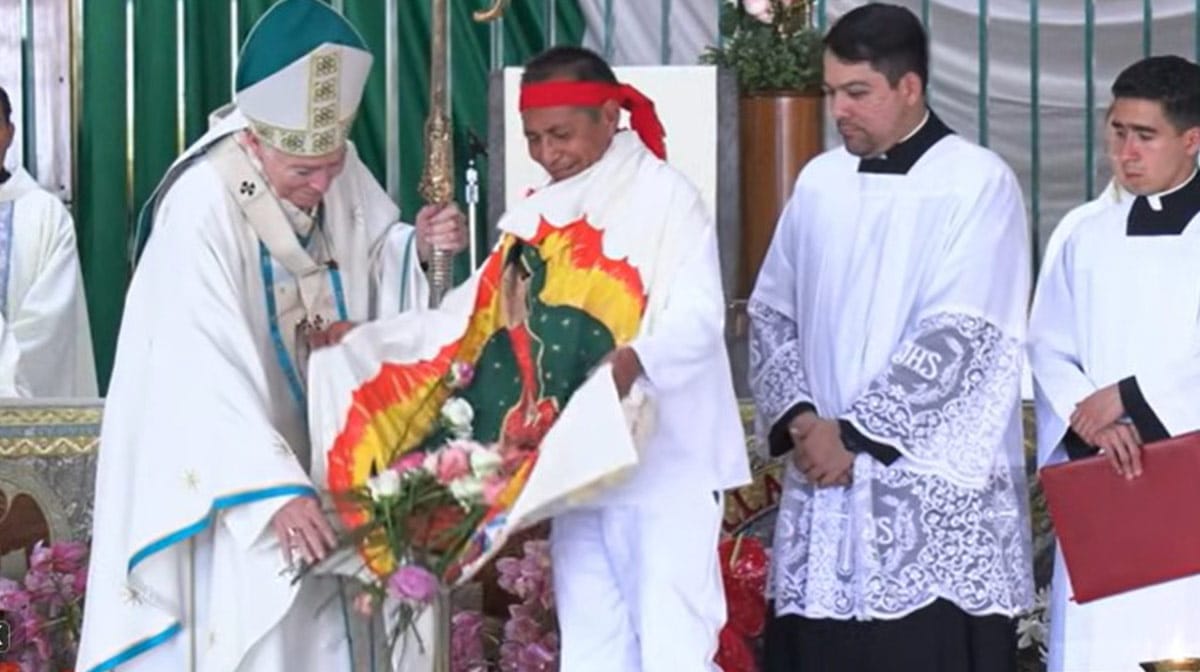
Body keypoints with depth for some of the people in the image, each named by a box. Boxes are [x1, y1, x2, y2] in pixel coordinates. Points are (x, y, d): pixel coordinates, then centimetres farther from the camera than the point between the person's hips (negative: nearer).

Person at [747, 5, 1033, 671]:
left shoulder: (978, 182, -5)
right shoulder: (819, 182, 12)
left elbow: (961, 336, -13)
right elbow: (770, 312, 13)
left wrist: (855, 432, -12)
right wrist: (795, 417, -5)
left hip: (936, 498, -5)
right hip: (824, 494, 5)